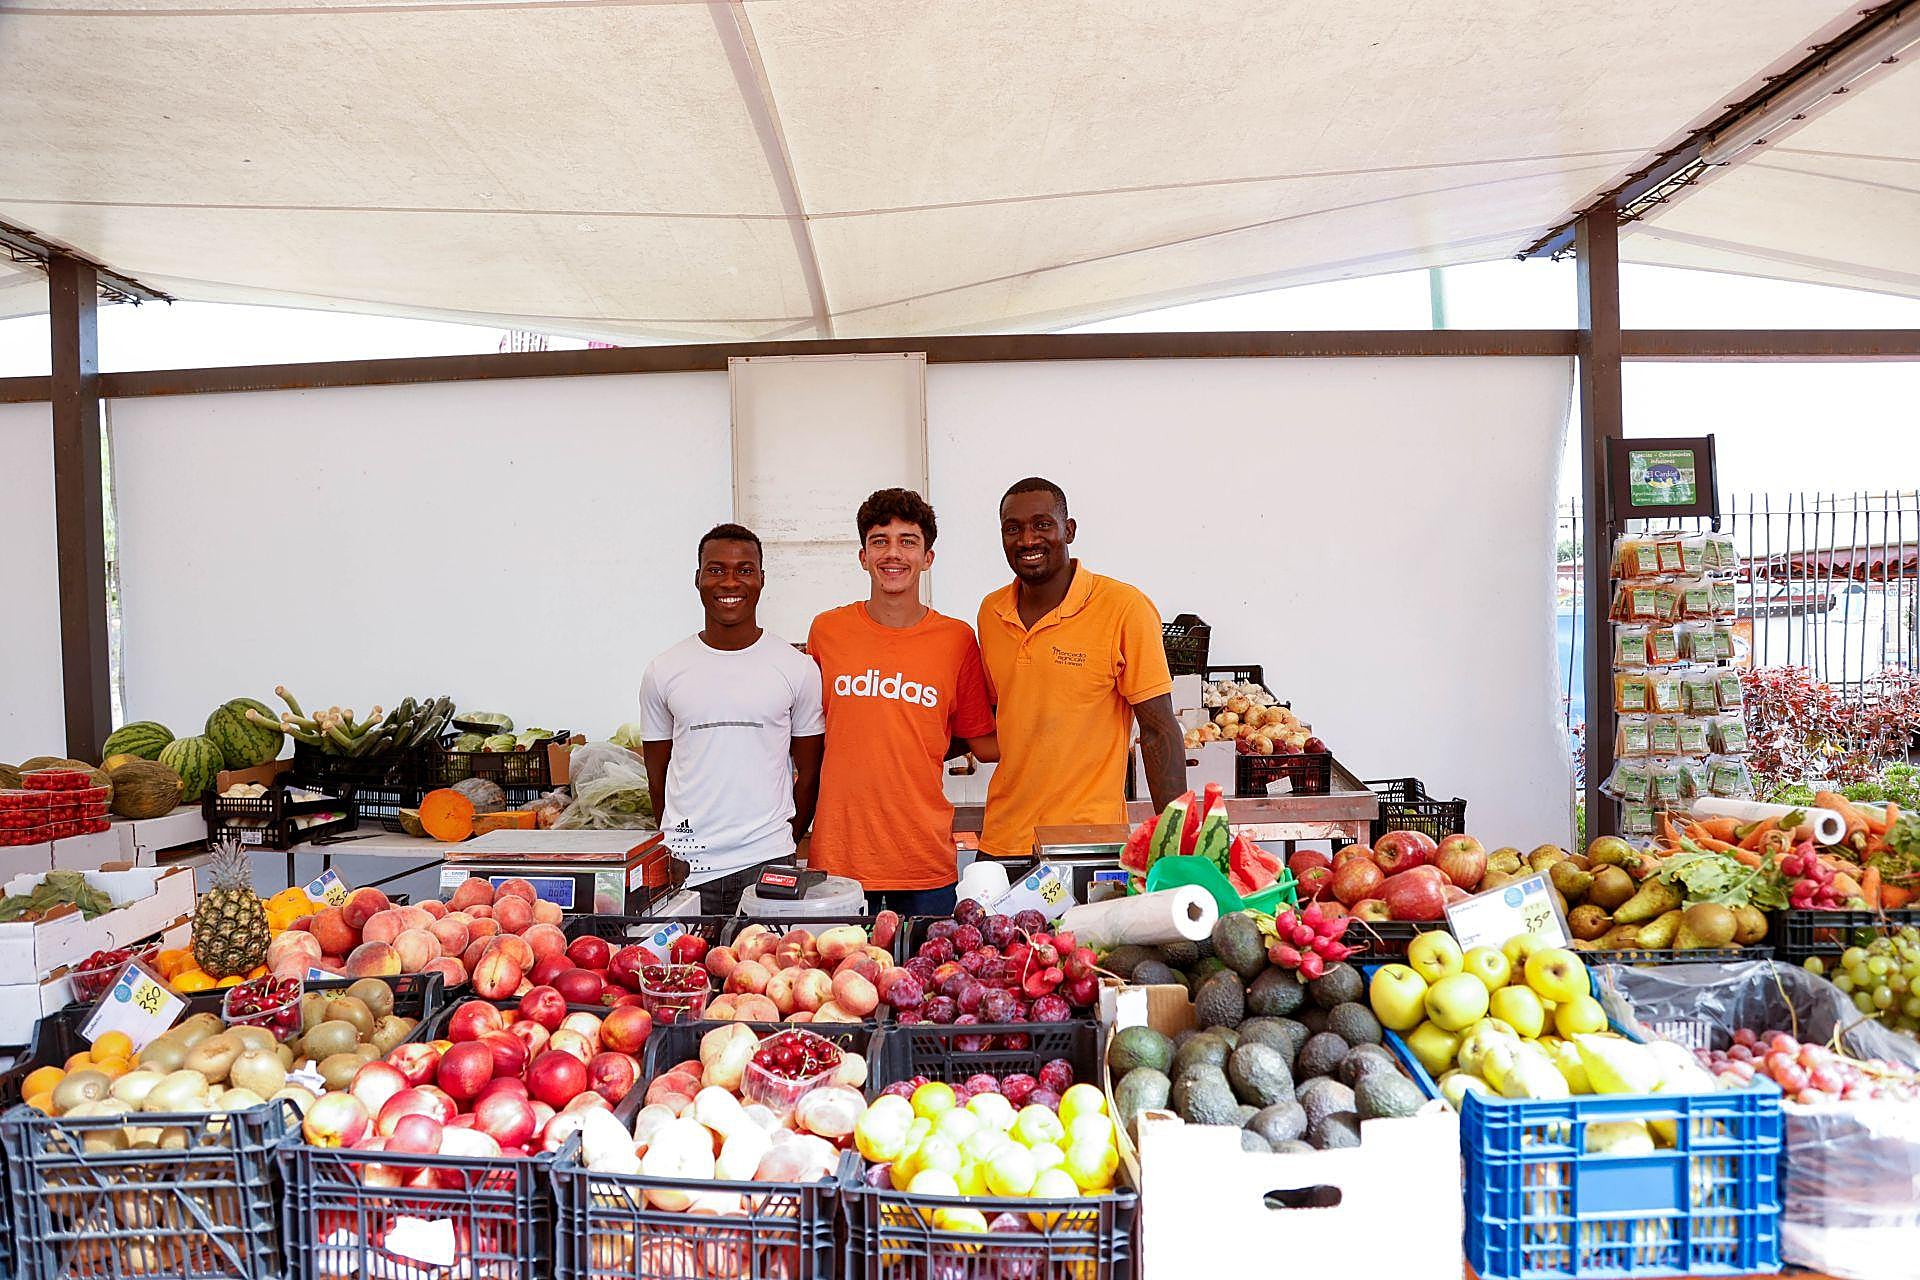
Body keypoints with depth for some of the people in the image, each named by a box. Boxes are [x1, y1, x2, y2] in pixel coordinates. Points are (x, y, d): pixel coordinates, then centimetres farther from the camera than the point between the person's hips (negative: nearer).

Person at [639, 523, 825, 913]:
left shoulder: (797, 668, 1)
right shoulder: (664, 671, 4)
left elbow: (809, 773, 7)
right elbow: (657, 775, 11)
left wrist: (786, 842, 4)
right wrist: (678, 844, 7)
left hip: (766, 865, -1)